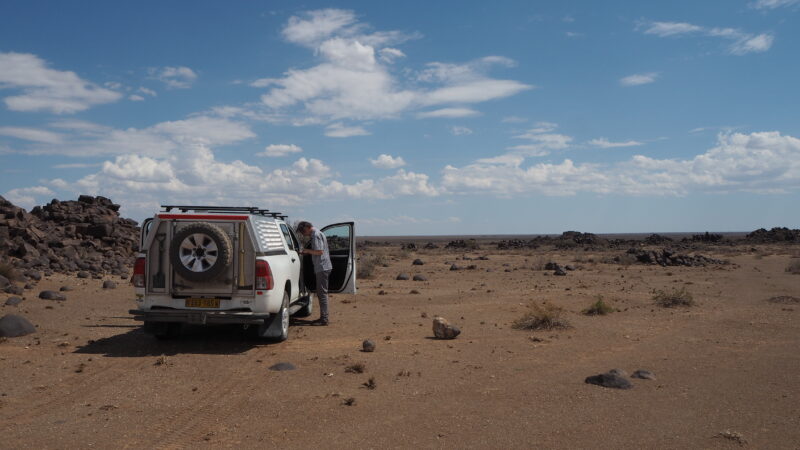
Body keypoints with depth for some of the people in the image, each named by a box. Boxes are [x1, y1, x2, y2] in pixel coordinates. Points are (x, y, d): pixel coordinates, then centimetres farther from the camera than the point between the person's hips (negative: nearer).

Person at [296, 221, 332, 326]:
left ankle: (324, 319, -4)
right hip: (323, 267, 10)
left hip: (322, 267, -10)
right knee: (321, 293, 15)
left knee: (322, 293, -7)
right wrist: (306, 252, 12)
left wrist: (307, 250, -8)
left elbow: (319, 251, -21)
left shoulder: (316, 235, -13)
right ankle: (323, 317, 21)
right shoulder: (317, 233, 18)